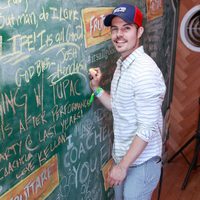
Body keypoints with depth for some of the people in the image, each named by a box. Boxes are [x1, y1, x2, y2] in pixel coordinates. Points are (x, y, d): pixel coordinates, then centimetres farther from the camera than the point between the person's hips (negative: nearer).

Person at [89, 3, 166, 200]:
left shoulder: (145, 71, -25)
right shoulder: (121, 65, 4)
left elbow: (147, 128, -25)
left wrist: (123, 166, -20)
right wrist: (96, 87, 0)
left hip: (141, 163, -8)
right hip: (122, 156, 8)